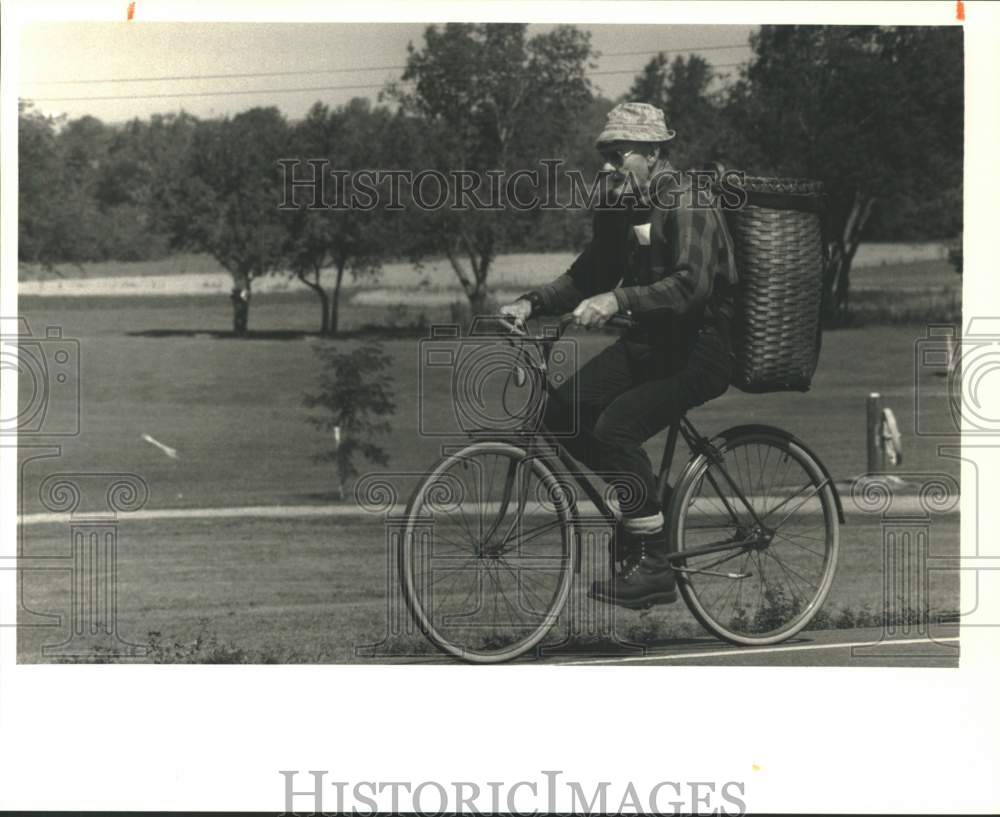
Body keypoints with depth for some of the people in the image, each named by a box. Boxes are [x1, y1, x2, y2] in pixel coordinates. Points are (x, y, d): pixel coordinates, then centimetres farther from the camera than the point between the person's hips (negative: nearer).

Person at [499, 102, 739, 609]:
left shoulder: (686, 202, -17)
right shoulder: (618, 206, 9)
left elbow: (691, 285, -29)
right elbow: (588, 276, 14)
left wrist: (616, 300, -38)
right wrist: (531, 304, -1)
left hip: (701, 348, -8)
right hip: (650, 341, 9)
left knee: (615, 426, -25)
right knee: (564, 413, -6)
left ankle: (653, 565, -15)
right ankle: (645, 499, 12)